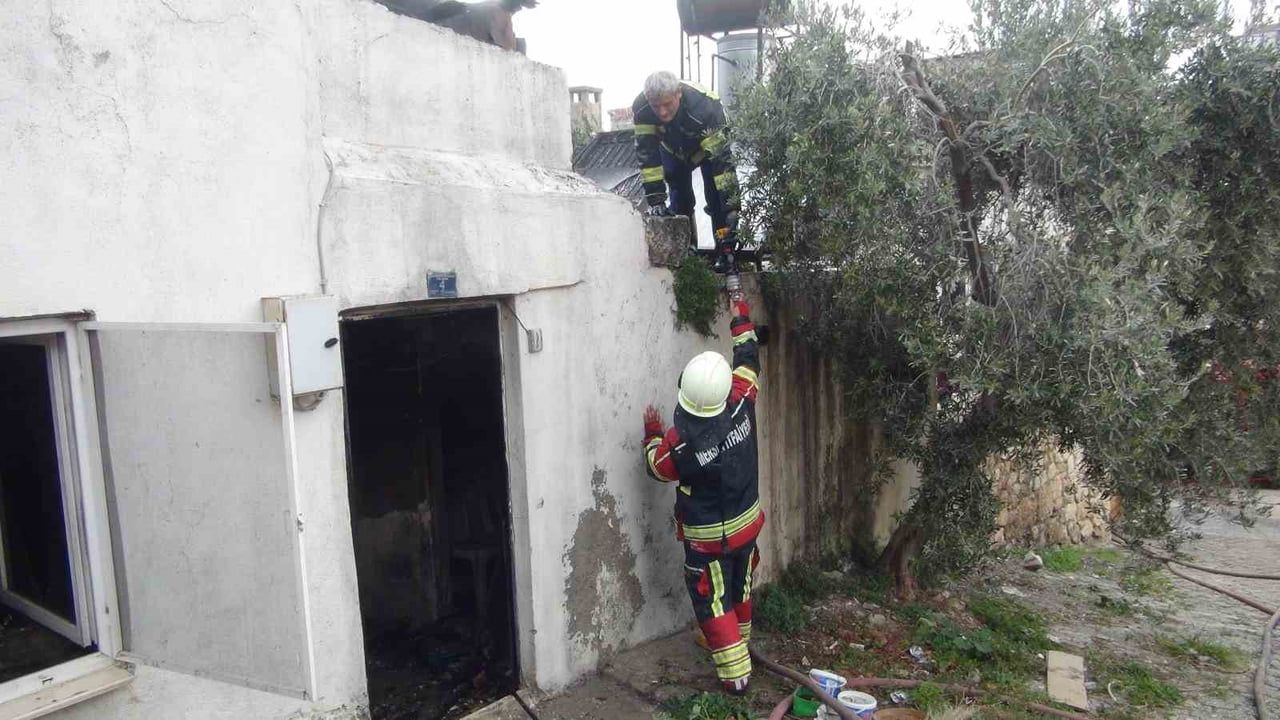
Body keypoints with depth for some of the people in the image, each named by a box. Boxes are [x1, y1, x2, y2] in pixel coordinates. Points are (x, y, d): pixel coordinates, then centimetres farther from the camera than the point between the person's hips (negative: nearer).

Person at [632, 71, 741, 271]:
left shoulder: (704, 106, -44)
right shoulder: (641, 108, -35)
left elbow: (722, 157, -45)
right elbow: (646, 153, -30)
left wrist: (731, 206, -49)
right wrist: (655, 199, -34)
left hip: (710, 144, -3)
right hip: (674, 149, 3)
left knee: (716, 196, -15)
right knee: (680, 198, 1)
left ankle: (725, 250, -6)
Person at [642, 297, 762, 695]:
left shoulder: (681, 439, -30)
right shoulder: (741, 407, -19)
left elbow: (658, 466, -8)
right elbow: (748, 361, -1)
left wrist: (652, 432, 8)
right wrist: (742, 319, 10)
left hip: (708, 538, -5)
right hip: (747, 524, 5)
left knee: (712, 600, 12)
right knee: (740, 589, 26)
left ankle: (735, 672, 17)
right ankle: (737, 642, 49)